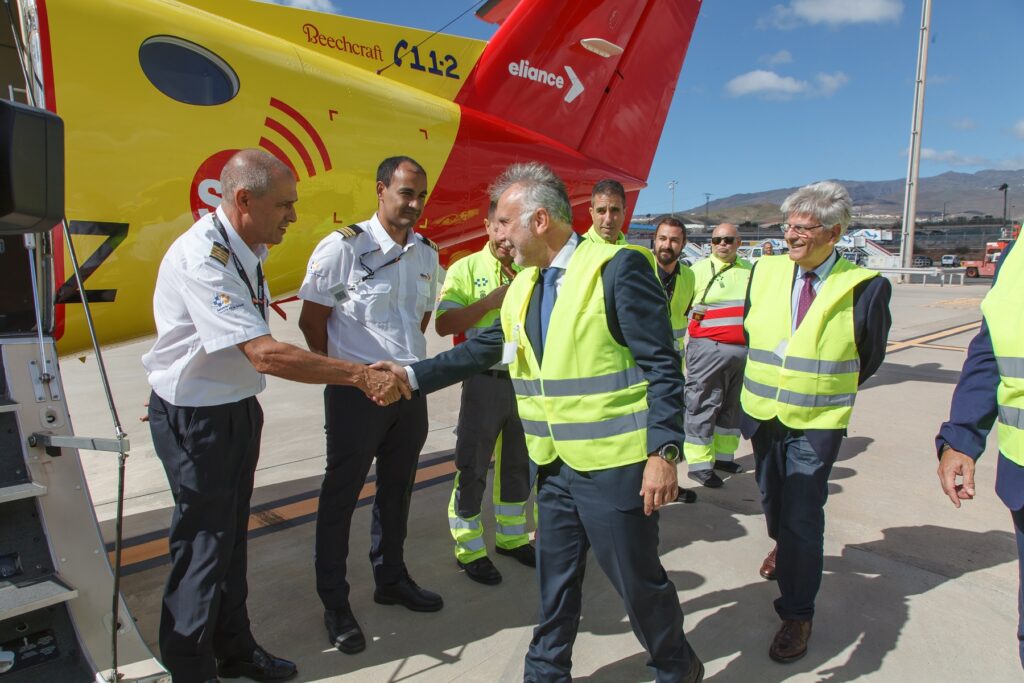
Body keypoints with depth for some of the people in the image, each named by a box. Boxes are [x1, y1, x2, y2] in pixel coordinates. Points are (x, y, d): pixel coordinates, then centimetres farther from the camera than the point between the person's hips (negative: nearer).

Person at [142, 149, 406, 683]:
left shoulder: (246, 249, 4)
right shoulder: (202, 258, -26)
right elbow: (266, 355, -34)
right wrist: (361, 375, -32)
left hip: (237, 407, 9)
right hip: (195, 419, -9)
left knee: (231, 535, 19)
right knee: (204, 543, 3)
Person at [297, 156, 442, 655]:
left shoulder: (426, 254, 6)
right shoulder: (343, 246, -11)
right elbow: (311, 319, -7)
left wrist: (410, 364, 10)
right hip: (357, 392, -6)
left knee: (396, 489, 18)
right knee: (341, 496, 7)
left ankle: (391, 578, 37)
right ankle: (334, 603, 22)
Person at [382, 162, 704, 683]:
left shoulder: (618, 268, -14)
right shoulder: (522, 287, 9)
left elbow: (662, 366, -16)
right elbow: (481, 349, 15)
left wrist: (663, 453, -20)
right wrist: (413, 375, 9)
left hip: (614, 464, -6)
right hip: (555, 464, 7)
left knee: (639, 578, 11)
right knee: (555, 581, 19)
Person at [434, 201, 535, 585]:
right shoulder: (466, 269, -4)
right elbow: (444, 324, -15)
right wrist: (493, 300, -21)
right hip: (485, 379, -4)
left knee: (518, 463, 17)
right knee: (472, 467, 3)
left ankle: (511, 536, 35)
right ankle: (469, 550, 19)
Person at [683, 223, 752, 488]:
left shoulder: (749, 270, 14)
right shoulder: (699, 269, 0)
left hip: (744, 351, 6)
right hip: (708, 349, -5)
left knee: (732, 406, 14)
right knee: (703, 405, -4)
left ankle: (723, 455, 27)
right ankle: (699, 464, 2)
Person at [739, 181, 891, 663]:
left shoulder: (866, 287, -13)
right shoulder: (764, 272, -3)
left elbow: (870, 358, 1)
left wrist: (821, 392, 6)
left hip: (816, 424, -4)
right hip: (762, 413, 4)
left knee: (803, 518, -5)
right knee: (773, 499, 22)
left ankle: (797, 615, 12)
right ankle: (782, 545, 54)